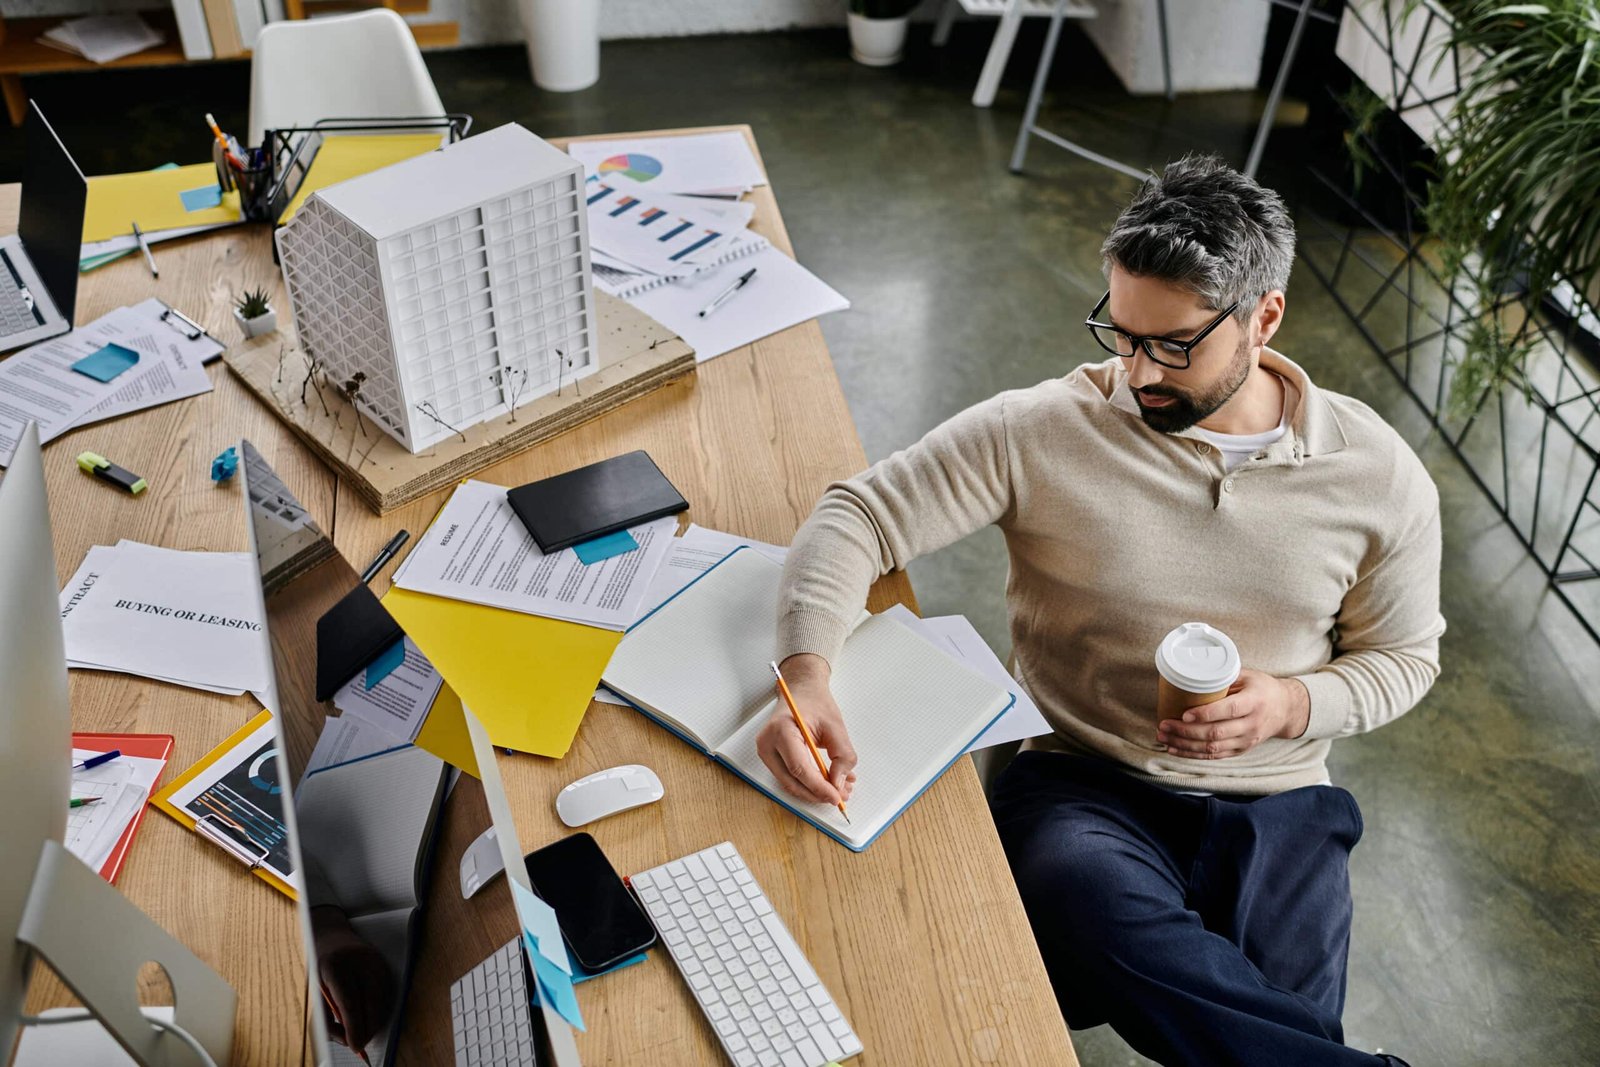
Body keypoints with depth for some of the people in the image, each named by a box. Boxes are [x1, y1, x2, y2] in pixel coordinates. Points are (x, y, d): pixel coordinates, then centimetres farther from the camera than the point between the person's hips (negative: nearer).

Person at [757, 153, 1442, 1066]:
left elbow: (1405, 657, 12)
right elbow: (858, 515, -8)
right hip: (1083, 786, -1)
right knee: (1110, 927, -36)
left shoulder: (1379, 475, -1)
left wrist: (1292, 705, -10)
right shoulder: (1041, 432, -8)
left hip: (1276, 805, 2)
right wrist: (808, 674, -27)